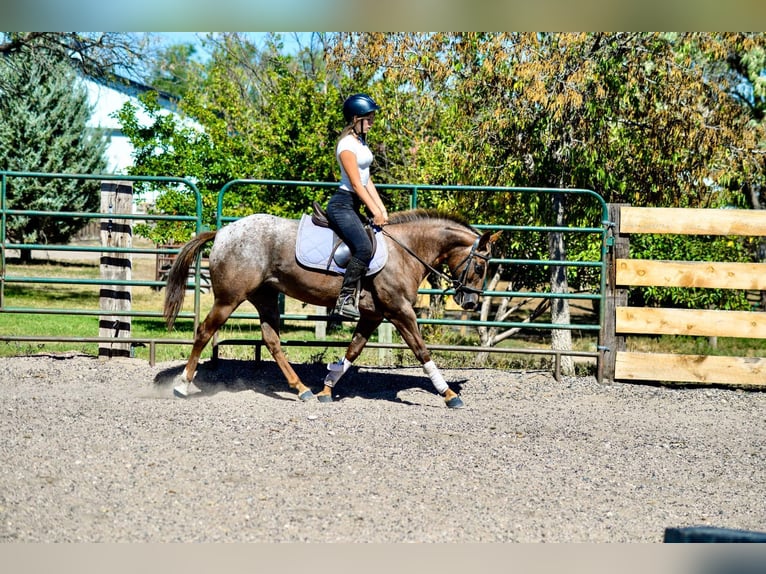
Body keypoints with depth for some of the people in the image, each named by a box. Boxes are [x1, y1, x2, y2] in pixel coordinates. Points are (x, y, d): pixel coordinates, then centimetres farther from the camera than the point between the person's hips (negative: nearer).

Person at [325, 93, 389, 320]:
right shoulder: (347, 144, -13)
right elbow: (355, 183, -17)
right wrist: (375, 212, -18)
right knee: (364, 247, -26)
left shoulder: (361, 142, 16)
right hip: (342, 204, -10)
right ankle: (345, 300, -24)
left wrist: (382, 209, 8)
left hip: (354, 206, 10)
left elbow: (367, 181, 16)